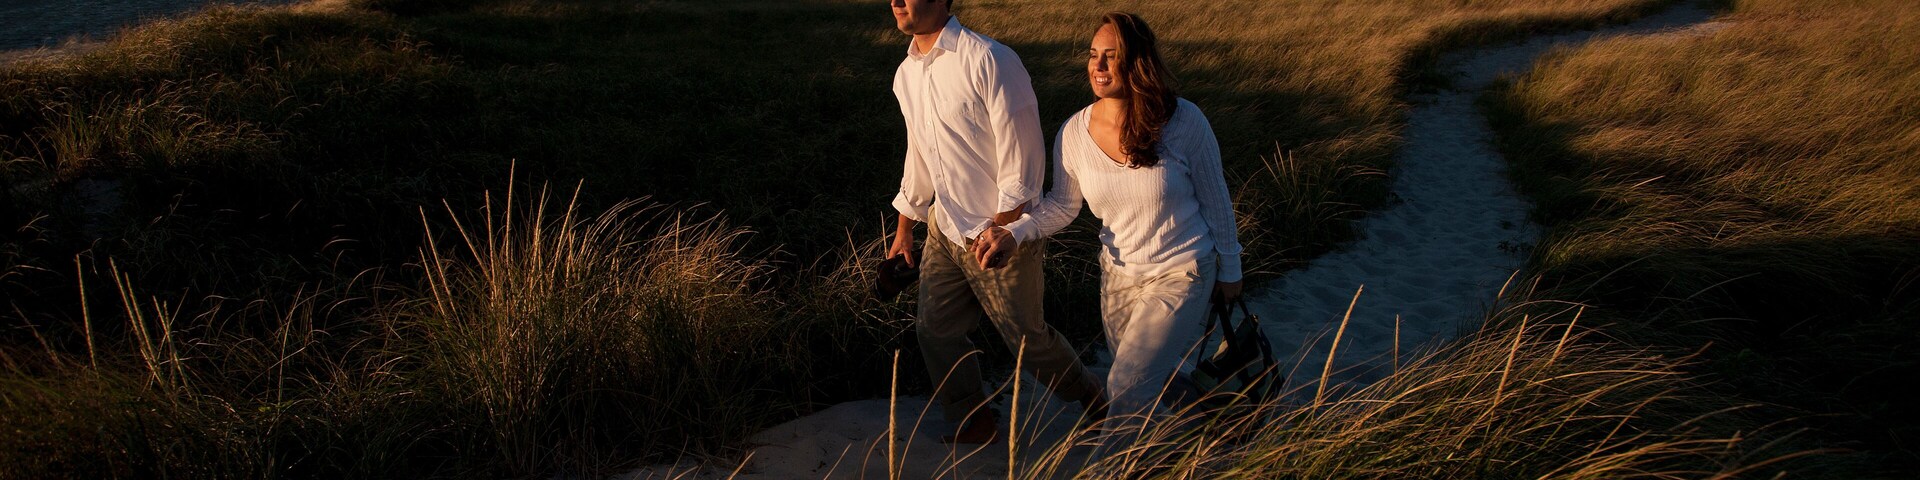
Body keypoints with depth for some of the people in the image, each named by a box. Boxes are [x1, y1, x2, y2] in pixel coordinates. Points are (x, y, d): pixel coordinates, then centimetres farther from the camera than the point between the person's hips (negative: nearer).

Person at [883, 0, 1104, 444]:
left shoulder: (989, 61, -20)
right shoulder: (905, 75, 4)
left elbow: (1022, 155, -19)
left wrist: (1000, 229, -19)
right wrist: (905, 228, 22)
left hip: (1002, 231, -7)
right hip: (945, 229, 7)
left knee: (1025, 336, 8)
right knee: (935, 329, 11)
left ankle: (1087, 396, 37)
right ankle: (971, 422, 34)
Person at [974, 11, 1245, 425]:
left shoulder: (1182, 121, -21)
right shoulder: (1074, 132, -12)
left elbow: (1214, 200, -9)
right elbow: (1062, 204, 0)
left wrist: (1229, 270, 1)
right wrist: (1012, 232, -16)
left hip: (1181, 274, -4)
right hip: (1118, 274, 5)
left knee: (1127, 393, -10)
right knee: (1155, 380, 23)